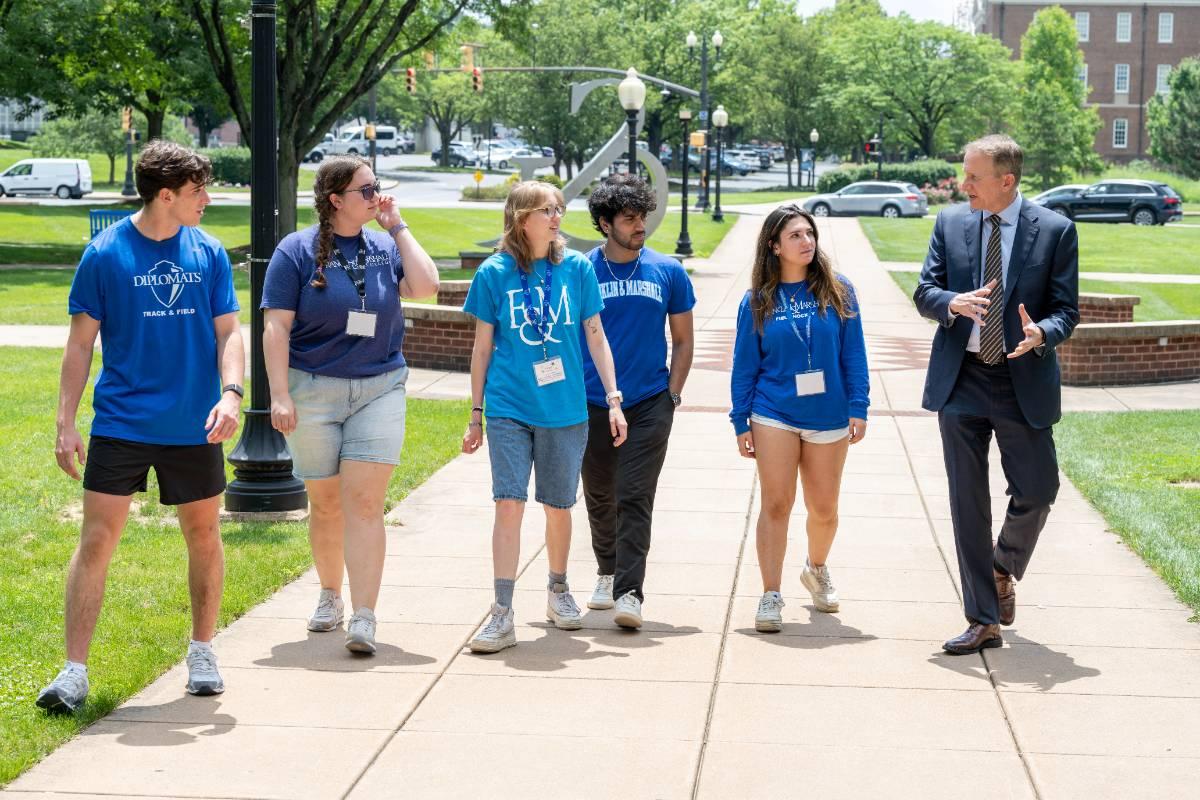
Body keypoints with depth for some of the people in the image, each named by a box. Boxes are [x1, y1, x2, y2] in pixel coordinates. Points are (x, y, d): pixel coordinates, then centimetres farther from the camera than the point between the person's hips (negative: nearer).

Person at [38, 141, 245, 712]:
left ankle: (202, 653, 28)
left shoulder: (209, 253, 4)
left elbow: (228, 332, 6)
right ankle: (75, 672, 0)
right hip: (121, 424, -2)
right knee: (95, 541, -5)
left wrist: (230, 393, -12)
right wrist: (65, 423, -4)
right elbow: (80, 344, 0)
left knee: (204, 538, 11)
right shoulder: (105, 253, -3)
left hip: (195, 428, 3)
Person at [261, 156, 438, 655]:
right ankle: (330, 596, 31)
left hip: (379, 388, 1)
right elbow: (276, 327, -5)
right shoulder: (297, 251, -2)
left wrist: (396, 225, -4)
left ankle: (363, 618, -12)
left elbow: (426, 286, -10)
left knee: (364, 502, -9)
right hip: (313, 389, -1)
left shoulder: (386, 247, 6)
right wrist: (280, 396, -12)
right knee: (325, 503, 10)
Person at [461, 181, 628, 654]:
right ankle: (502, 615, -8)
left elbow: (595, 337, 8)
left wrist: (613, 399, 3)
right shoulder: (494, 273, -1)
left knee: (558, 506, 11)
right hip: (509, 409, -2)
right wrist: (476, 415, 6)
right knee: (509, 503, -10)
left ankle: (558, 589, 34)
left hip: (565, 410, 2)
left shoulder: (577, 268, 2)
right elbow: (482, 347, 5)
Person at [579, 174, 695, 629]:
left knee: (635, 499, -9)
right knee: (599, 497, 13)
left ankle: (629, 592, -10)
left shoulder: (669, 272, 3)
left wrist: (673, 394, 2)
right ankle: (607, 572, 34)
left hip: (650, 404, -1)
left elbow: (682, 340, 10)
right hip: (592, 404, 1)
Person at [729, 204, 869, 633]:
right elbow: (744, 367, 3)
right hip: (774, 416, -1)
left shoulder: (838, 292, 0)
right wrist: (741, 423, 1)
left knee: (824, 510, 10)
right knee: (776, 505, -6)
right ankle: (771, 595, 1)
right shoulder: (758, 301, 0)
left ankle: (816, 570, 39)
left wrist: (858, 407, -5)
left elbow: (853, 354, 1)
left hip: (828, 417, 1)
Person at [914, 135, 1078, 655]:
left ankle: (1003, 570, 34)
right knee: (967, 503, 3)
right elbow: (924, 291, 4)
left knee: (1037, 491, 0)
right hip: (960, 380, 2)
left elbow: (1066, 309, -3)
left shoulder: (1055, 231, -3)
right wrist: (954, 303, -19)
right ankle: (983, 622, 10)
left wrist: (1041, 334, -25)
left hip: (1023, 382, -1)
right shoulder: (950, 223, 4)